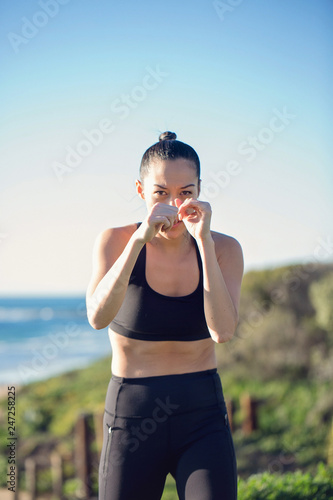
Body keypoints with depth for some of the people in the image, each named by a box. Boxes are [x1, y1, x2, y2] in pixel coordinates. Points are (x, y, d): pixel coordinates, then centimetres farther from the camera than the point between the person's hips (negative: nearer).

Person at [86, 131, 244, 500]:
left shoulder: (223, 248, -2)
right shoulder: (116, 241, -5)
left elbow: (223, 331, -18)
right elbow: (98, 317, -22)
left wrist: (203, 241, -22)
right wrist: (140, 239, -28)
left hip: (204, 418, 0)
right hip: (131, 416, 0)